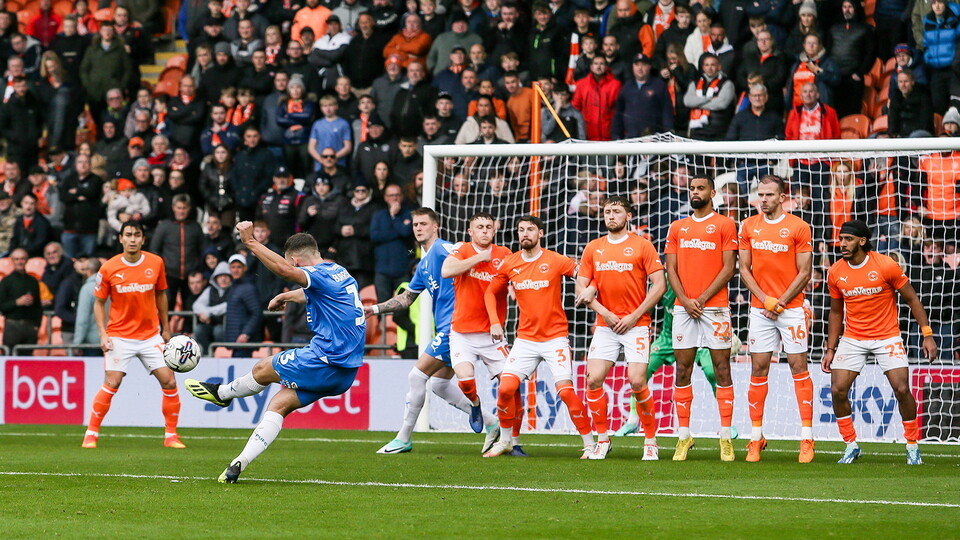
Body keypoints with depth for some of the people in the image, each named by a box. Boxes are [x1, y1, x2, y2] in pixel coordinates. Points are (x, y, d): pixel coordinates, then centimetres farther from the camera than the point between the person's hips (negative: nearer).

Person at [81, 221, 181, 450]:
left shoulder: (156, 263, -1)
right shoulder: (108, 269, -7)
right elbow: (99, 303, 3)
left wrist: (166, 329, 14)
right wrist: (103, 334, -8)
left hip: (151, 334, 2)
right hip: (119, 335, -2)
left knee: (169, 381, -4)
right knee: (111, 384, -13)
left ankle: (171, 435, 9)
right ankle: (91, 434, 1)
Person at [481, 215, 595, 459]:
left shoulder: (556, 261, -6)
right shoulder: (509, 265, 4)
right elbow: (490, 292, 17)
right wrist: (494, 322, 6)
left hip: (555, 337, -3)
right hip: (525, 338, 3)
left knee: (565, 390, -15)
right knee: (505, 388, -9)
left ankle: (589, 443, -3)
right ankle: (505, 440, 13)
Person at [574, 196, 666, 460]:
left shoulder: (642, 245, 0)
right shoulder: (593, 248, 10)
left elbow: (659, 285, -3)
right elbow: (582, 287, 10)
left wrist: (634, 316, -9)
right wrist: (603, 312, -6)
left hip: (636, 325, -3)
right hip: (605, 326, 3)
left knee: (637, 381, -14)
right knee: (594, 380, -9)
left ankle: (651, 440, 1)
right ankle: (602, 439, 6)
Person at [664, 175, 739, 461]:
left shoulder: (724, 225, 3)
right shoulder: (678, 227, 15)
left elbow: (728, 268, -4)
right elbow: (671, 269, 11)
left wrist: (702, 299, -11)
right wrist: (685, 300, -5)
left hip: (714, 306, -4)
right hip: (683, 307, 4)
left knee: (722, 369, -4)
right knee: (682, 371, 2)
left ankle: (725, 438, -2)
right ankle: (683, 436, 6)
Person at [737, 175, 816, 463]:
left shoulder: (798, 227, -3)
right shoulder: (749, 226, 7)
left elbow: (804, 272, -3)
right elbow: (744, 269, 7)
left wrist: (781, 302, -10)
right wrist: (764, 299, -6)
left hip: (791, 307, -3)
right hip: (759, 308, 3)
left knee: (798, 366, -3)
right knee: (759, 369, 2)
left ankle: (807, 438, -2)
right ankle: (756, 437, 7)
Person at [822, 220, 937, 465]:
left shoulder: (886, 265, -13)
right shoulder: (835, 273, -2)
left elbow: (912, 299, -4)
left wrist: (927, 334, -9)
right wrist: (830, 349, 7)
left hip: (887, 337, -3)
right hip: (852, 339, 3)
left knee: (902, 389, -13)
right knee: (837, 390, -10)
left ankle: (912, 445, 7)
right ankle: (851, 445, 9)